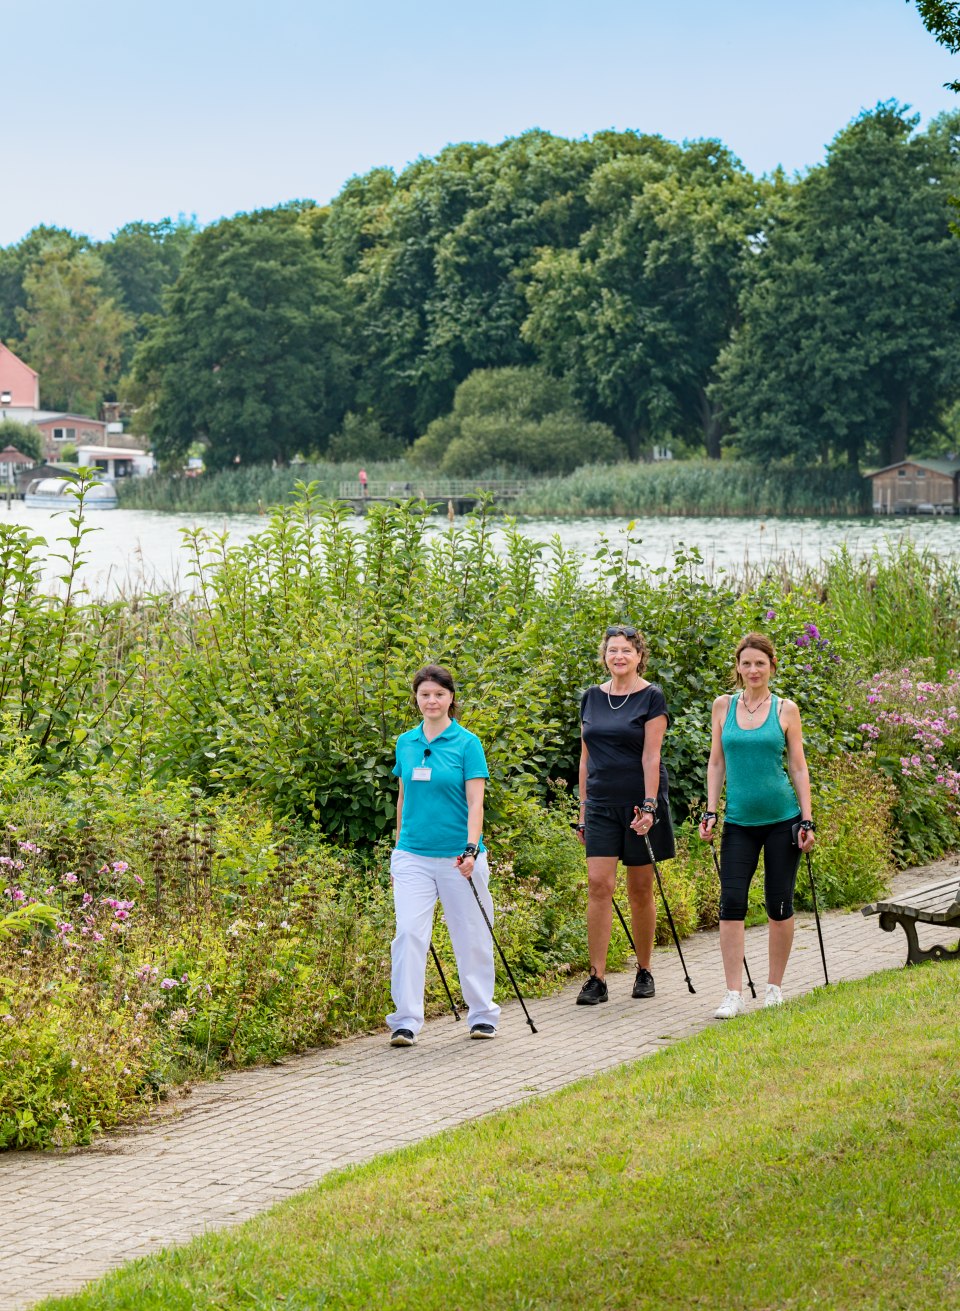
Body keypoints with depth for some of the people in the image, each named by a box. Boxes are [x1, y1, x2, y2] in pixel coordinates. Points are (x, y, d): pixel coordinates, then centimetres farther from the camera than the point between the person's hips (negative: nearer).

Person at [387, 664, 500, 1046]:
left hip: (457, 857, -3)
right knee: (409, 933, -10)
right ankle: (405, 1021, -9)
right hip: (413, 855, 3)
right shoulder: (406, 743, 8)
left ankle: (482, 1015, 22)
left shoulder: (467, 743, -4)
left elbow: (475, 801, -10)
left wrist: (471, 849, -22)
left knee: (471, 937, 6)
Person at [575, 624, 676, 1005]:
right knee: (599, 884, -8)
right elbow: (586, 757, 13)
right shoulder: (591, 698, 10)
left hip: (639, 803, -3)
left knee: (640, 889, 4)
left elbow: (651, 755, -11)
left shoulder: (651, 698, -4)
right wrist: (582, 809, 11)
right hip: (601, 805, 3)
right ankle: (597, 978, -10)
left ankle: (644, 972, 18)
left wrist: (649, 806, -18)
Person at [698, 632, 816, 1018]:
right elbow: (716, 763, 11)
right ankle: (734, 994, -9)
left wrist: (807, 821, -2)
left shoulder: (786, 710, 1)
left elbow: (798, 768, 3)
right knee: (731, 902, -10)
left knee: (779, 903, 3)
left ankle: (775, 986, 18)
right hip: (739, 821, 1)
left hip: (782, 818, -1)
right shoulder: (723, 706, 6)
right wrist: (710, 812, 3)